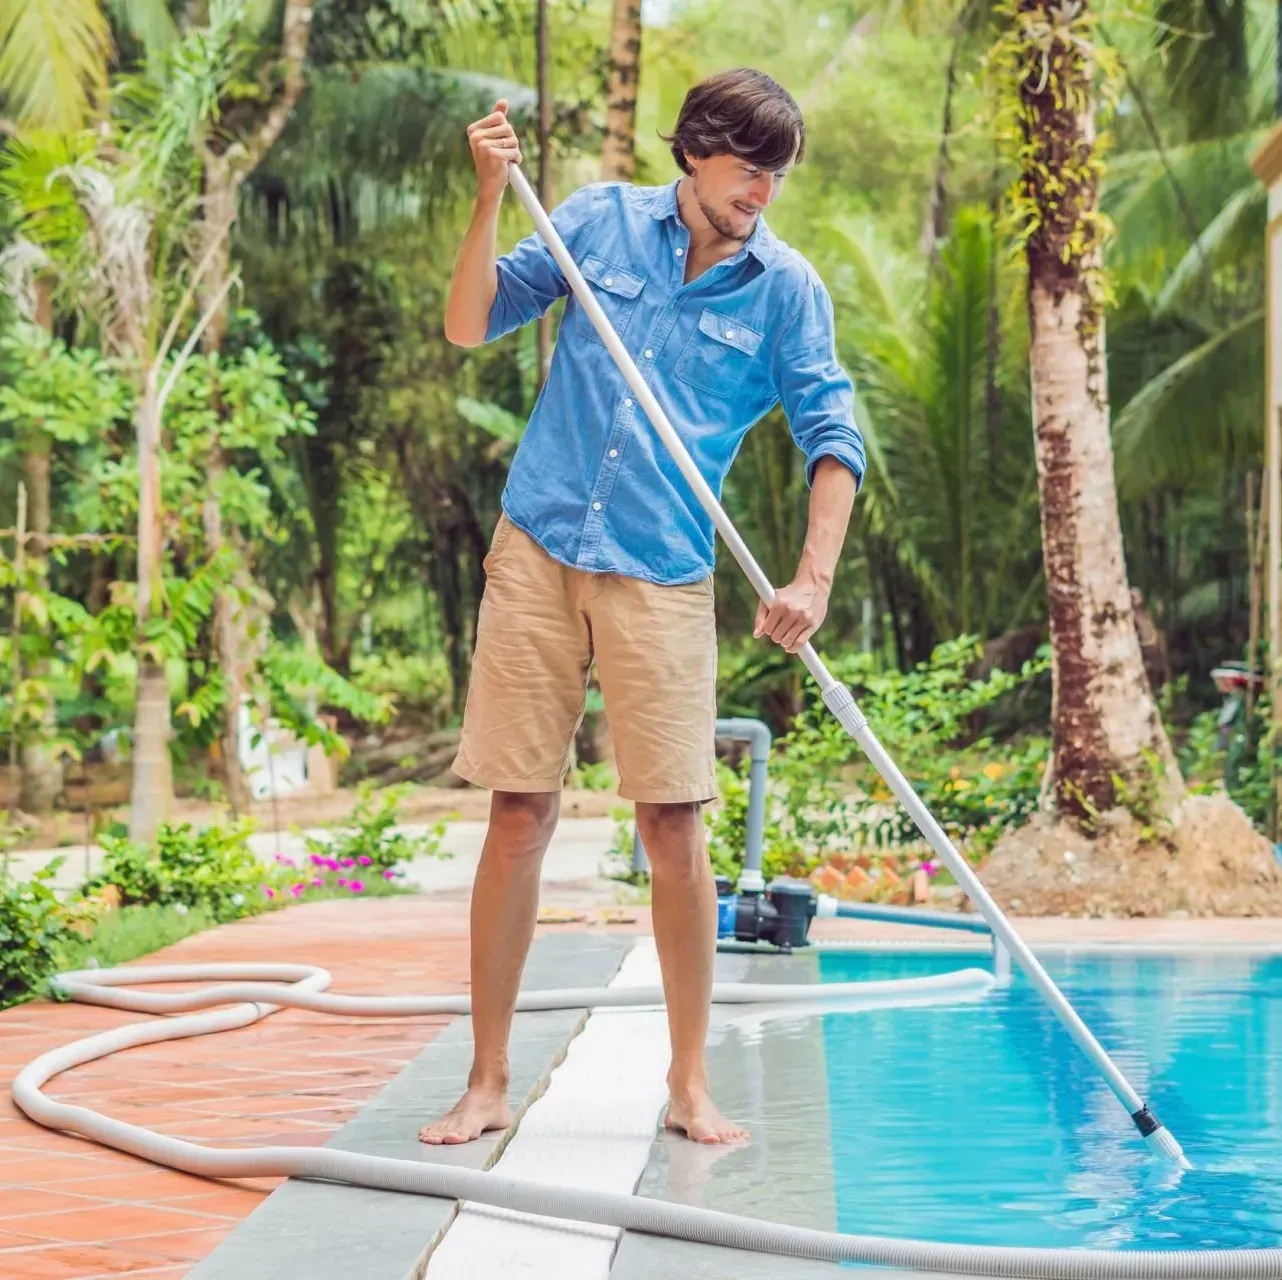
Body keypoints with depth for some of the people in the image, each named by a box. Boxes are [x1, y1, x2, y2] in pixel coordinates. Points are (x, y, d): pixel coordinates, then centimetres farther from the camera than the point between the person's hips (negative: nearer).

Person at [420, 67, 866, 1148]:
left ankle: (689, 1083, 11)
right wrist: (491, 199, -7)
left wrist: (813, 580, -16)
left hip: (661, 577, -1)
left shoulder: (785, 288, 1)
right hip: (537, 552, 1)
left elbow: (833, 437, -4)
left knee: (675, 825, -3)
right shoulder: (602, 220, 5)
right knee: (519, 817, 2)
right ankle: (489, 1083, 11)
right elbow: (471, 327, 7)